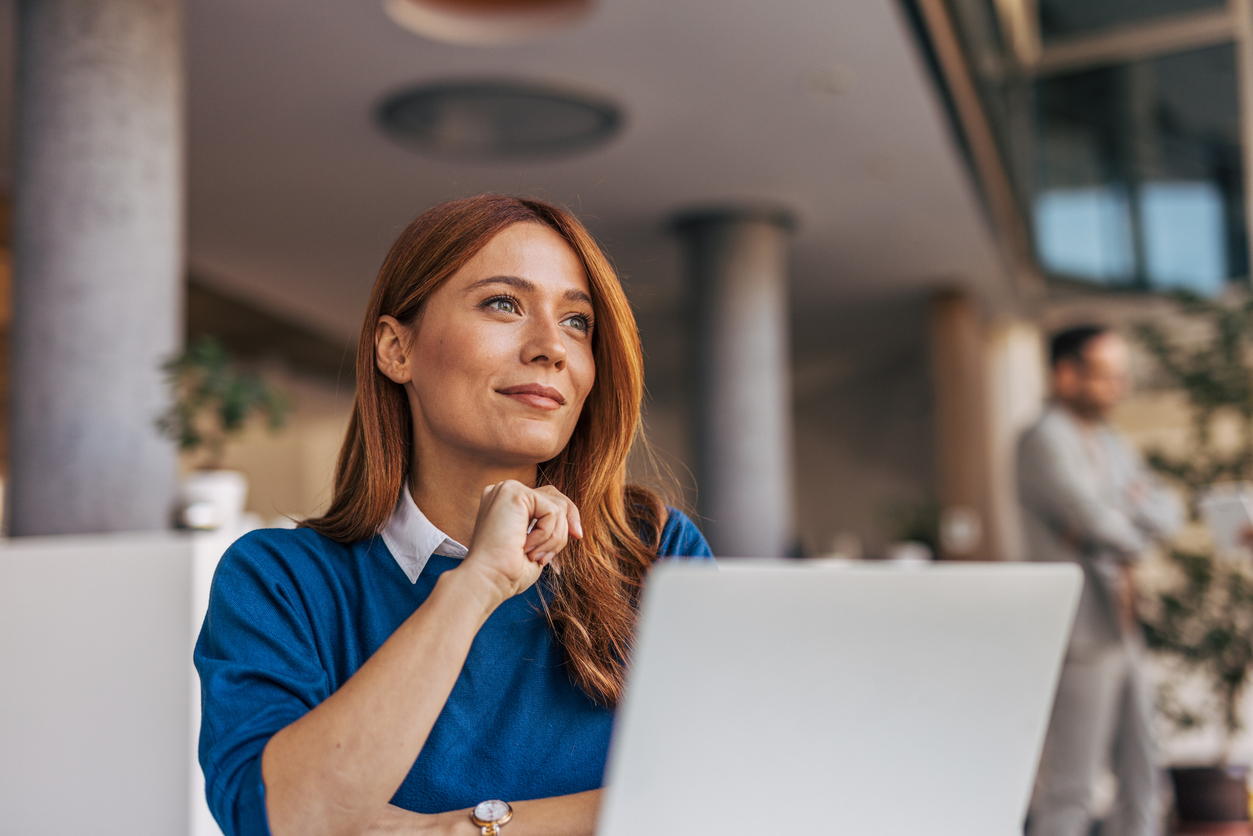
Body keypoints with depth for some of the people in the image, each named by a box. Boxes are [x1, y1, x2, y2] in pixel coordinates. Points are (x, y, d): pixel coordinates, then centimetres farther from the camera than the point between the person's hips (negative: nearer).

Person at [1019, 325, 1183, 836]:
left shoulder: (1111, 445, 17)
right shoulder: (1044, 440, -12)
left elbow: (1168, 511, 11)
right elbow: (1094, 521, -22)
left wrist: (1132, 509, -10)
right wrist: (1135, 537, -1)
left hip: (1121, 634, 9)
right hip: (1078, 639, -9)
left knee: (1141, 783, 12)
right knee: (1068, 793, -6)